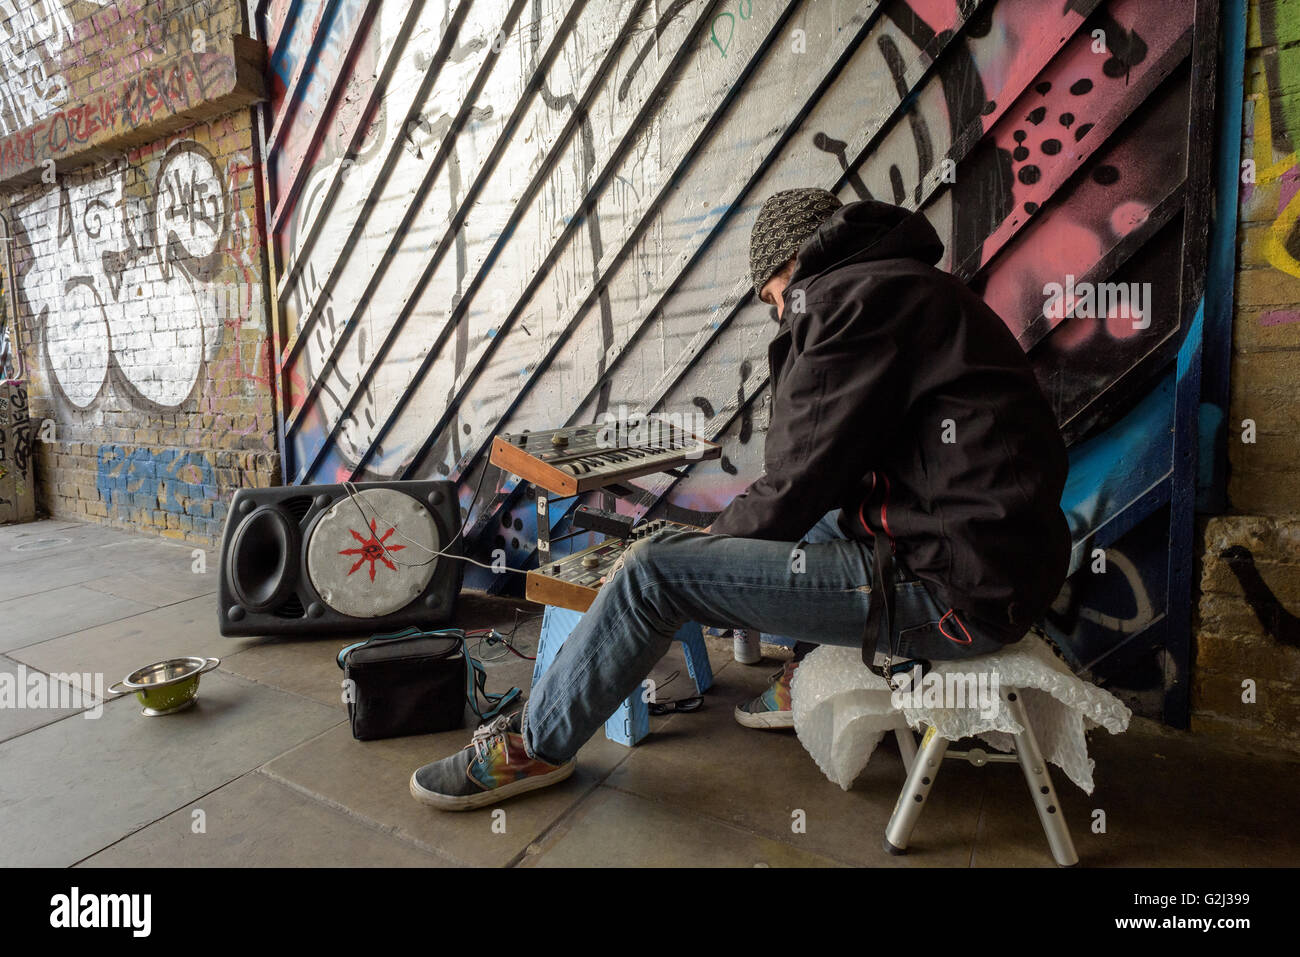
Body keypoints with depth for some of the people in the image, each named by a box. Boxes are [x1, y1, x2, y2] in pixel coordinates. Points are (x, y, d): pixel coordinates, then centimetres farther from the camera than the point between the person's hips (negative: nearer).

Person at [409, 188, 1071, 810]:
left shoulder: (852, 299, -12)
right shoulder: (911, 288, 19)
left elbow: (804, 478, -15)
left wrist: (721, 534, 3)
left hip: (953, 589, -10)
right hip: (1001, 562, 10)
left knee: (656, 569, -9)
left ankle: (535, 746, 11)